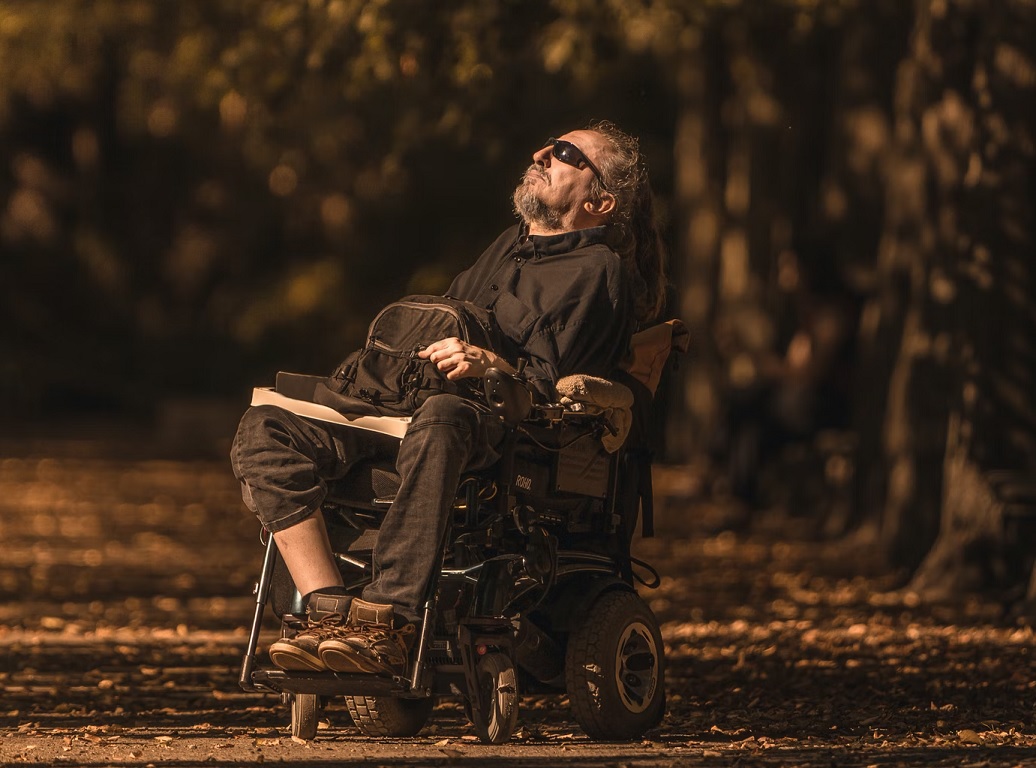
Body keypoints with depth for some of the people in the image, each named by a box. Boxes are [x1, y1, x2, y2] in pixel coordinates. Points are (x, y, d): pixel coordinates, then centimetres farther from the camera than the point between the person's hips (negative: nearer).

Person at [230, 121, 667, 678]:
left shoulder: (602, 272, 6)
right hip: (403, 408, 8)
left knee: (440, 420, -45)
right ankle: (330, 615, -30)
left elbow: (559, 386, -5)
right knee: (264, 430, -16)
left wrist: (492, 365, -22)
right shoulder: (509, 247, 31)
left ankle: (388, 625, -47)